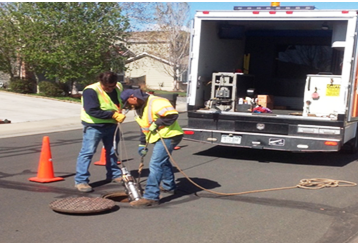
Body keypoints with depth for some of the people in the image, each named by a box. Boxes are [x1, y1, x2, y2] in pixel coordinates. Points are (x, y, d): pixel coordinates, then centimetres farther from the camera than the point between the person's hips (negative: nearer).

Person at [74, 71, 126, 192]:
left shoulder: (119, 88, -2)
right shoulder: (91, 91, -22)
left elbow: (123, 100, 17)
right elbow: (92, 110, -29)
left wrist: (119, 112, -3)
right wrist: (113, 114, -31)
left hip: (112, 125, 6)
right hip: (94, 126, -6)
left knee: (112, 151, 18)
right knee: (87, 152, -7)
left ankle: (114, 174, 36)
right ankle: (81, 180, -2)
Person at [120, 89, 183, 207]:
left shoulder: (155, 102, -22)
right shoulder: (139, 108, 11)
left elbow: (172, 114, -30)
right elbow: (143, 127, 20)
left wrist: (156, 123, -23)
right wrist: (142, 144, 16)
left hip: (168, 136, -11)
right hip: (160, 138, 11)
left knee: (155, 164, -15)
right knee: (163, 161, 27)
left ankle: (151, 197, -15)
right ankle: (168, 186, 48)